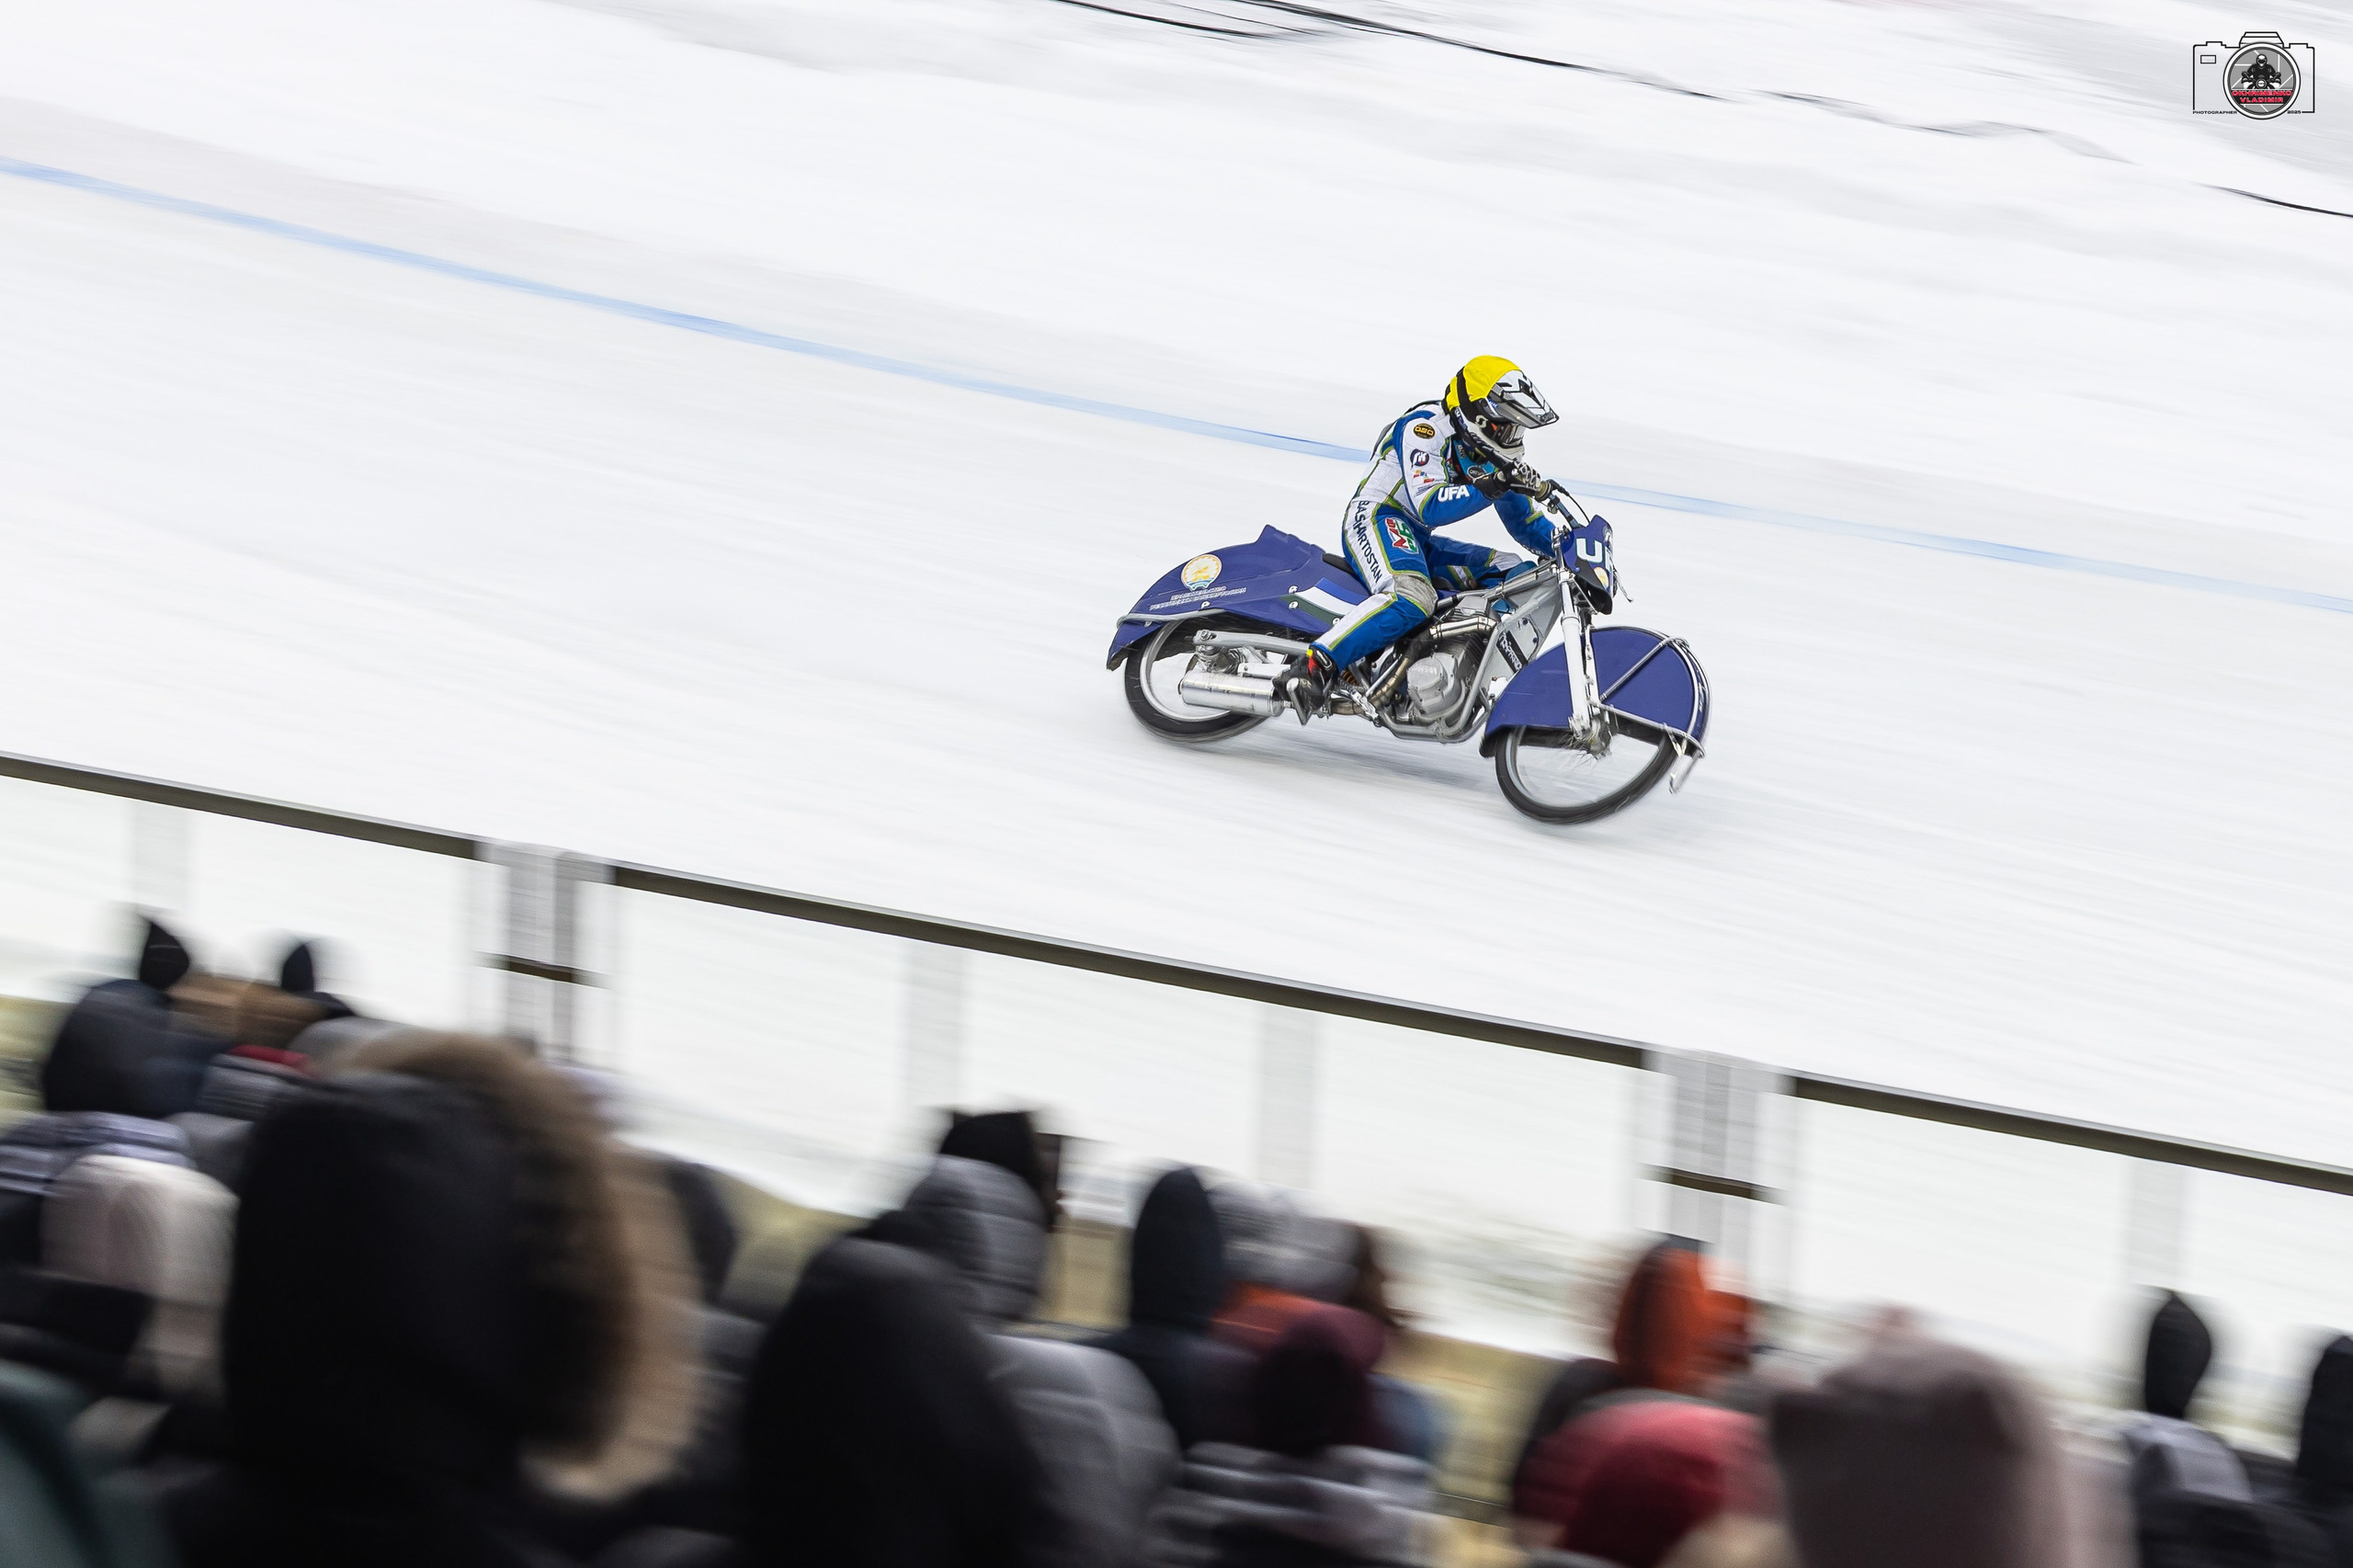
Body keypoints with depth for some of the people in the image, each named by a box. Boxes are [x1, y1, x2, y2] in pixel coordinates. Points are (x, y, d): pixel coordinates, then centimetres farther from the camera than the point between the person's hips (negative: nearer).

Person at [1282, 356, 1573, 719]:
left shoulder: (1495, 455, 11)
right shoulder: (1423, 428, -15)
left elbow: (1525, 524, 18)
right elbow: (1429, 508, -27)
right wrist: (1490, 487, -36)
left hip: (1420, 543, 9)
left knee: (1519, 576, 0)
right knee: (1411, 597, -39)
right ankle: (1312, 668, -45)